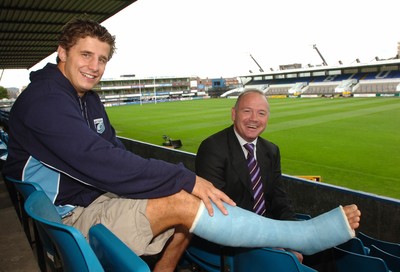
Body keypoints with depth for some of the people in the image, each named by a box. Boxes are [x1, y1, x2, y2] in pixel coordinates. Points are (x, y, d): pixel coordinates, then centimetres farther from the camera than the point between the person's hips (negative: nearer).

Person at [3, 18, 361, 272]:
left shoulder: (88, 99, 9)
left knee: (189, 200, -6)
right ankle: (304, 236, -15)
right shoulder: (43, 100, -20)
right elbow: (103, 162, -31)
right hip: (67, 216, -8)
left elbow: (114, 154, 5)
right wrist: (186, 179, -28)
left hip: (98, 196, 8)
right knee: (183, 203, -25)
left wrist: (183, 181, -10)